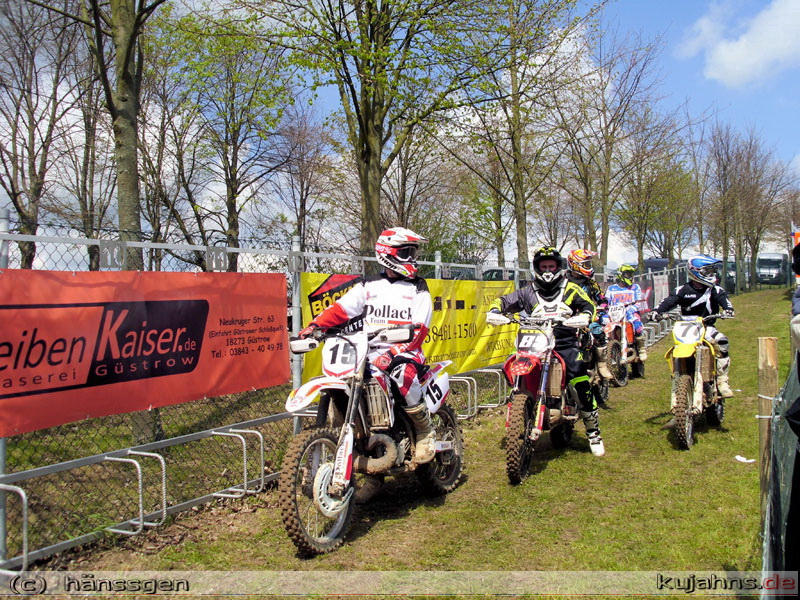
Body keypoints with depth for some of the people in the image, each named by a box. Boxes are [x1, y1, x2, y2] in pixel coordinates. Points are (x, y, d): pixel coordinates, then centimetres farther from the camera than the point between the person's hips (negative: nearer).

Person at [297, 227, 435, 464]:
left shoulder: (418, 289, 6)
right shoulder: (368, 286, 16)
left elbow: (418, 329, -7)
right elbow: (340, 308, 6)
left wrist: (393, 354, -23)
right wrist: (314, 325, -13)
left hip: (406, 353, -3)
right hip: (369, 353, 4)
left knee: (402, 374, -37)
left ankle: (425, 433, -14)